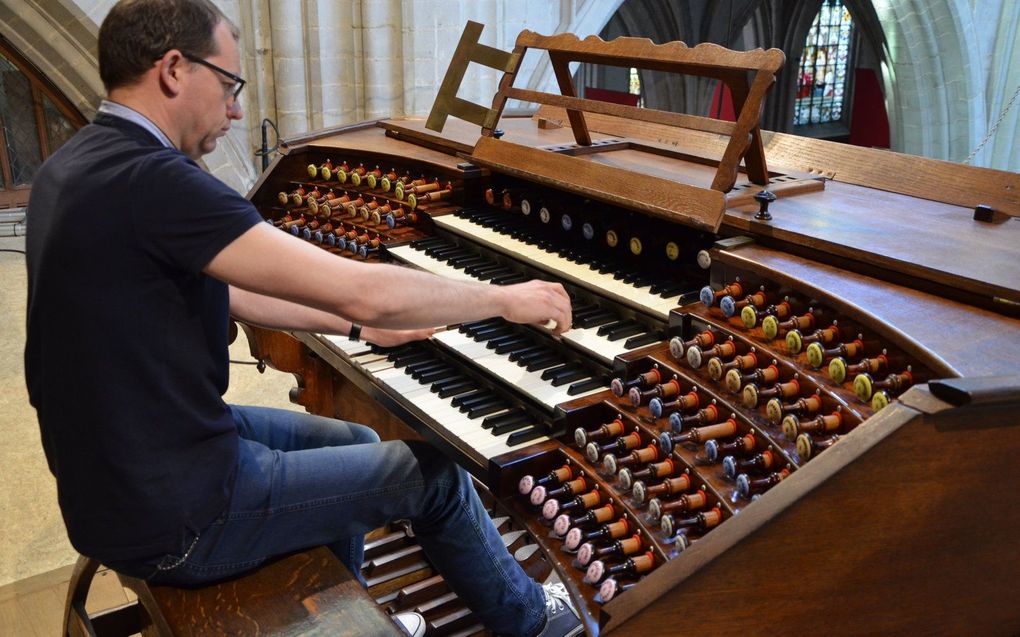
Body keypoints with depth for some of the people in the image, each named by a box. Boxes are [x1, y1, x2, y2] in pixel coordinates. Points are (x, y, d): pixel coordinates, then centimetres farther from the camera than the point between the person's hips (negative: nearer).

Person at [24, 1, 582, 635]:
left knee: (353, 443, 23)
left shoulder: (78, 164, 5)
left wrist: (359, 325, 13)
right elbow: (362, 291, -29)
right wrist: (505, 298, -14)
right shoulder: (151, 180, -27)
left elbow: (221, 290, 12)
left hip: (111, 469, 9)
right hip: (169, 519, -9)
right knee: (434, 474, 4)